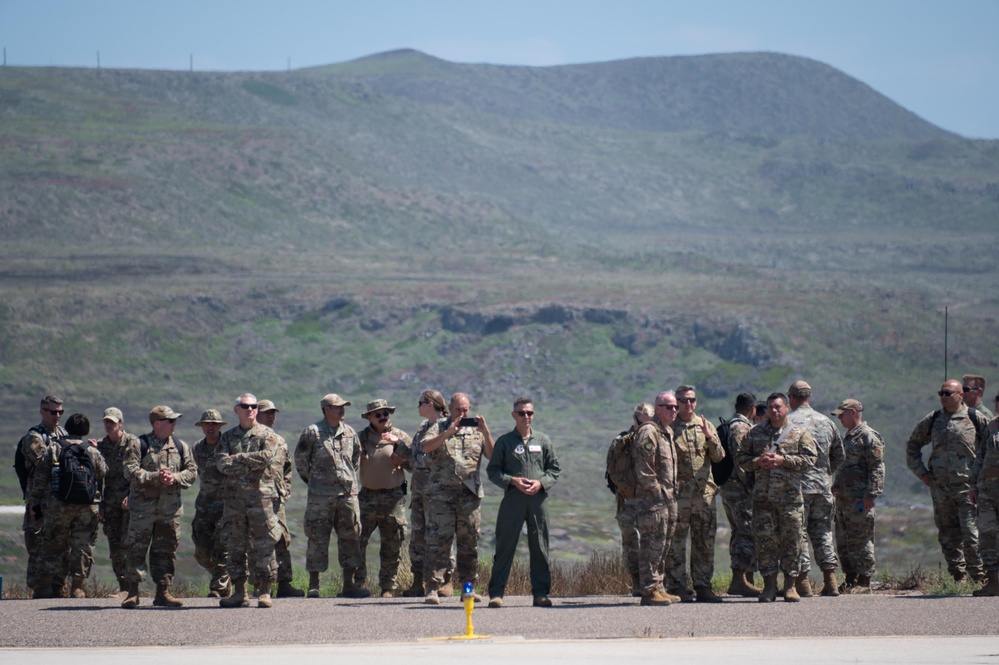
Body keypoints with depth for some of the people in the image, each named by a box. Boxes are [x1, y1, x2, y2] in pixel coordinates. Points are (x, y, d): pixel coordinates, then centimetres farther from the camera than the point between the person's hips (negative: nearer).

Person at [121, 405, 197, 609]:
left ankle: (163, 592, 14)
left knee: (166, 550, 6)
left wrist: (174, 478, -11)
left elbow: (192, 472, 8)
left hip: (170, 507, 4)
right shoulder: (139, 445, -2)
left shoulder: (180, 447, 11)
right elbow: (131, 471, -11)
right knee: (137, 548, -3)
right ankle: (133, 592, 2)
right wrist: (156, 477, -19)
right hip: (143, 506, -4)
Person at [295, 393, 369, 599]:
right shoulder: (312, 433, -5)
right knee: (317, 538, -2)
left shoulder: (349, 432, 10)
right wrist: (311, 480, 5)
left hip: (348, 493, 5)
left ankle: (349, 584, 9)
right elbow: (300, 459, 3)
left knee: (350, 537, 4)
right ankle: (313, 585, 3)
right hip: (321, 495, -5)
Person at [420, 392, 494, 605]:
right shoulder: (439, 428, 8)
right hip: (442, 493, -3)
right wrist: (449, 432, -19)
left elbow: (492, 455, 4)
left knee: (469, 542, 6)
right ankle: (432, 588, -6)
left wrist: (485, 432, -10)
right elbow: (426, 447, -10)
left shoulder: (476, 430, 14)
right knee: (438, 540, -7)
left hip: (470, 493, 3)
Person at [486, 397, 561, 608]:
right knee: (505, 546, -3)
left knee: (539, 547, 5)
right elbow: (493, 470, 5)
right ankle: (496, 592, -1)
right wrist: (512, 481, -10)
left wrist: (541, 483, -5)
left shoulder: (543, 440, 11)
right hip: (513, 498, -2)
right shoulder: (504, 442, 5)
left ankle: (541, 592, 11)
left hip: (538, 498, 2)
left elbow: (554, 468, 13)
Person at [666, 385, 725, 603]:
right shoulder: (669, 428, 2)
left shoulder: (705, 426, 13)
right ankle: (677, 587, -1)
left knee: (705, 542, 6)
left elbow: (719, 457, 6)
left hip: (704, 492, 4)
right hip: (678, 492, -4)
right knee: (676, 542, -4)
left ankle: (703, 586, 13)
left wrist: (710, 437, -9)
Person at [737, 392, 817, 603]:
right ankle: (769, 585, 5)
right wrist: (757, 462, -6)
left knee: (791, 540, 0)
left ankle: (790, 585, 7)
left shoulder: (800, 433, 6)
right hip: (762, 496, 2)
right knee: (765, 541, 0)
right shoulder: (755, 433, 13)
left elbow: (810, 459, -1)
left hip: (790, 496, -2)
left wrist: (783, 460, -11)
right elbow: (740, 457, 14)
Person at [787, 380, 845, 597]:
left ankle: (802, 581, -3)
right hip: (823, 486, 5)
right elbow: (839, 455, 17)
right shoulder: (826, 422, 10)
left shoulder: (789, 422, -8)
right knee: (823, 531, 12)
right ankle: (830, 580, 7)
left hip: (798, 486, -5)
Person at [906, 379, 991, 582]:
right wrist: (921, 472, 13)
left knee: (971, 535, -9)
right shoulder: (932, 420, 9)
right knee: (948, 536, 6)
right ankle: (958, 576, 14)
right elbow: (912, 445, 22)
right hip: (940, 488, 4)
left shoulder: (976, 419, -1)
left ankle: (979, 577, -3)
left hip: (968, 487, -4)